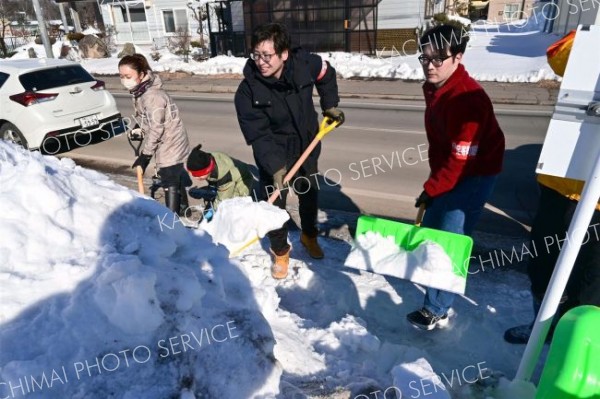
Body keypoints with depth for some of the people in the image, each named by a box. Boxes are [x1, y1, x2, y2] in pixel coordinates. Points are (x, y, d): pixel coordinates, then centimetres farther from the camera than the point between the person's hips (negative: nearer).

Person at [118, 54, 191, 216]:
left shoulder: (152, 96, -25)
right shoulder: (140, 92, 4)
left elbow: (156, 128, -24)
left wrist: (145, 155, -19)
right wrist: (139, 128, -1)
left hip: (169, 145, -10)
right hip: (169, 144, 10)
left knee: (170, 184, -2)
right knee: (177, 180, 21)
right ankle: (182, 212, 37)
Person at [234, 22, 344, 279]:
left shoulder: (304, 63, -18)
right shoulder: (248, 91, -25)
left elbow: (326, 74, 6)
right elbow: (258, 135, -25)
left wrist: (330, 105, 2)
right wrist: (275, 166, -35)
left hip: (307, 147, 3)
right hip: (273, 154, -3)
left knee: (309, 195, 19)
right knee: (275, 204, 2)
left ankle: (309, 236, 47)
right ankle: (280, 251, 28)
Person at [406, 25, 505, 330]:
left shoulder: (467, 98, -28)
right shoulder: (433, 87, 2)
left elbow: (461, 159, -26)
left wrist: (431, 190, -17)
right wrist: (433, 179, 11)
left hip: (474, 175, -9)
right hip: (448, 169, 9)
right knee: (430, 228, 17)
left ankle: (436, 311, 7)